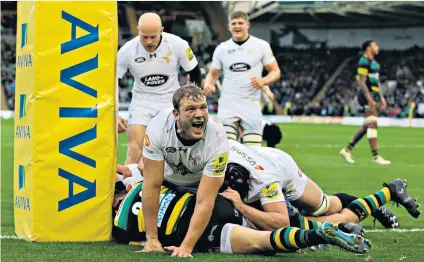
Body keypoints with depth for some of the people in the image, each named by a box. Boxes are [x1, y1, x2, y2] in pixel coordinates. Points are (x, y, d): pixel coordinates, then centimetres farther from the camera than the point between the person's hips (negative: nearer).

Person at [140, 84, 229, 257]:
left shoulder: (217, 139, -37)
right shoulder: (158, 126, -35)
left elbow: (204, 202, -34)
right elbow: (153, 185, -28)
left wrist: (186, 247, -40)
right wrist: (152, 239, -27)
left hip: (200, 182, 0)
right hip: (166, 179, 0)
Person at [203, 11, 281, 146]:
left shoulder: (261, 46, 1)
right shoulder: (222, 48, 8)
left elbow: (275, 72, 4)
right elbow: (213, 74, 16)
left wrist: (263, 81, -17)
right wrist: (208, 84, -7)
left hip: (251, 106, -1)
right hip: (228, 106, 1)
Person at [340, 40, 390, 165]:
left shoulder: (374, 63, 19)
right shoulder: (364, 62, -12)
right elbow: (362, 83, -17)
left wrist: (381, 98, 21)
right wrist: (370, 99, -22)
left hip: (373, 96, 10)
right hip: (367, 95, -10)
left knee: (366, 126, 11)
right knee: (372, 125, -10)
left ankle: (347, 150, 17)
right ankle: (375, 156, -9)